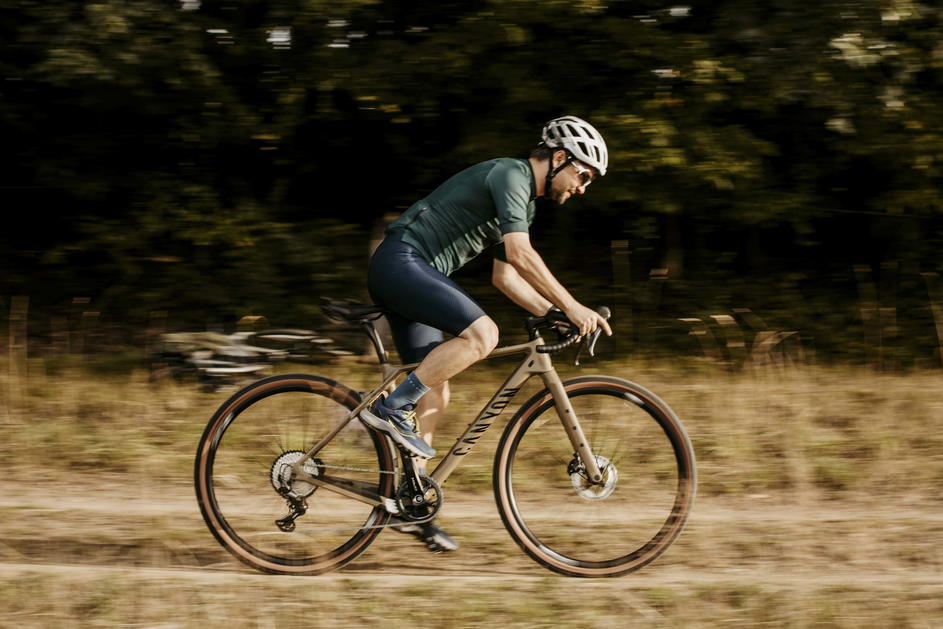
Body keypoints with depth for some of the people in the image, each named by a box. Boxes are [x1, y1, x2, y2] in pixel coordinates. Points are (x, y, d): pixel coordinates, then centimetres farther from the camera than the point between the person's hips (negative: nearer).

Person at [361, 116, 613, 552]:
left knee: (435, 393, 7)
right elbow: (520, 253, -23)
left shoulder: (525, 200, 19)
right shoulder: (509, 174, -12)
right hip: (400, 262, -10)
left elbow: (505, 275, 23)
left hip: (410, 275, 10)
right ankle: (391, 409, -20)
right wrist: (570, 307, -21)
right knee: (481, 333, -27)